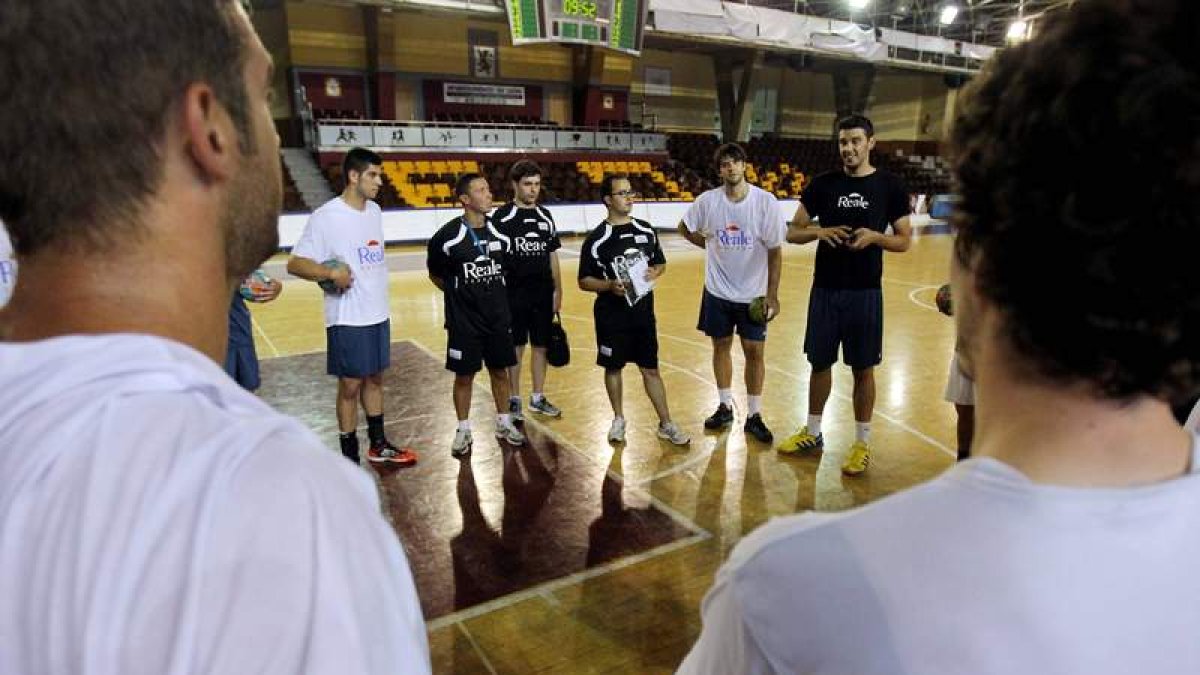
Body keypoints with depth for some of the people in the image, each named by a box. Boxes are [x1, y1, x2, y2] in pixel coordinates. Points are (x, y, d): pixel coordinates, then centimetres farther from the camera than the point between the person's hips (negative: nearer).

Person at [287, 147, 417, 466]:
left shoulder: (375, 211, 8)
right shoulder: (326, 216, -14)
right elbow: (295, 263, -14)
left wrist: (379, 295, 15)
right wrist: (331, 273, -29)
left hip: (378, 313, 7)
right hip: (348, 318, -7)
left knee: (375, 378, 16)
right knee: (350, 385, 3)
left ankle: (378, 445, 31)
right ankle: (350, 458, 17)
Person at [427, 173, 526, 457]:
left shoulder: (500, 232, -1)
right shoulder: (448, 235, -13)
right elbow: (435, 274, 1)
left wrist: (492, 293, 10)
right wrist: (459, 294, 5)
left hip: (498, 317, 4)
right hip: (463, 320, -3)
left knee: (500, 371, 13)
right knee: (464, 376, 7)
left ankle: (504, 424, 30)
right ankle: (463, 431, 23)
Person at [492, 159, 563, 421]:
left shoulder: (545, 216, 10)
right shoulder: (502, 217, -5)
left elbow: (552, 256, 14)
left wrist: (557, 290, 10)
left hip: (543, 294, 4)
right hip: (514, 294, -4)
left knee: (541, 346, 10)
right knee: (515, 348, 4)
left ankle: (538, 398, 23)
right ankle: (513, 400, 17)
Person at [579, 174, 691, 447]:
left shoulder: (646, 230, 4)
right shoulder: (596, 239, -9)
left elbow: (661, 264, 15)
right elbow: (584, 281, -6)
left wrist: (654, 273, -8)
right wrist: (609, 285, -23)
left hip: (643, 313, 3)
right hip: (611, 317, -3)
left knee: (651, 369, 8)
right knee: (613, 367, 11)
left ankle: (666, 424, 17)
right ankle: (619, 420, 29)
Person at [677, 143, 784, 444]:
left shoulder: (765, 201, -12)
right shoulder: (708, 200, -7)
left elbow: (775, 250, -9)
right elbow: (685, 228, 12)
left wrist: (772, 294, -11)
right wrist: (711, 245, 4)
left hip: (753, 293, -2)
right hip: (717, 291, 2)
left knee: (754, 351, 2)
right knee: (721, 346, 11)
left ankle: (754, 415, 15)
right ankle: (725, 407, 26)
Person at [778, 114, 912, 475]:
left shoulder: (890, 185, -2)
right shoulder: (822, 184, 2)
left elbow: (904, 241, 2)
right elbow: (793, 232, 5)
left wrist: (875, 236, -18)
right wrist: (819, 232, -15)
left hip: (865, 292, -2)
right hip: (825, 289, 2)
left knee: (863, 369, 6)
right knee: (820, 363, 13)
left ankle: (862, 442, 21)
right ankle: (812, 432, 29)